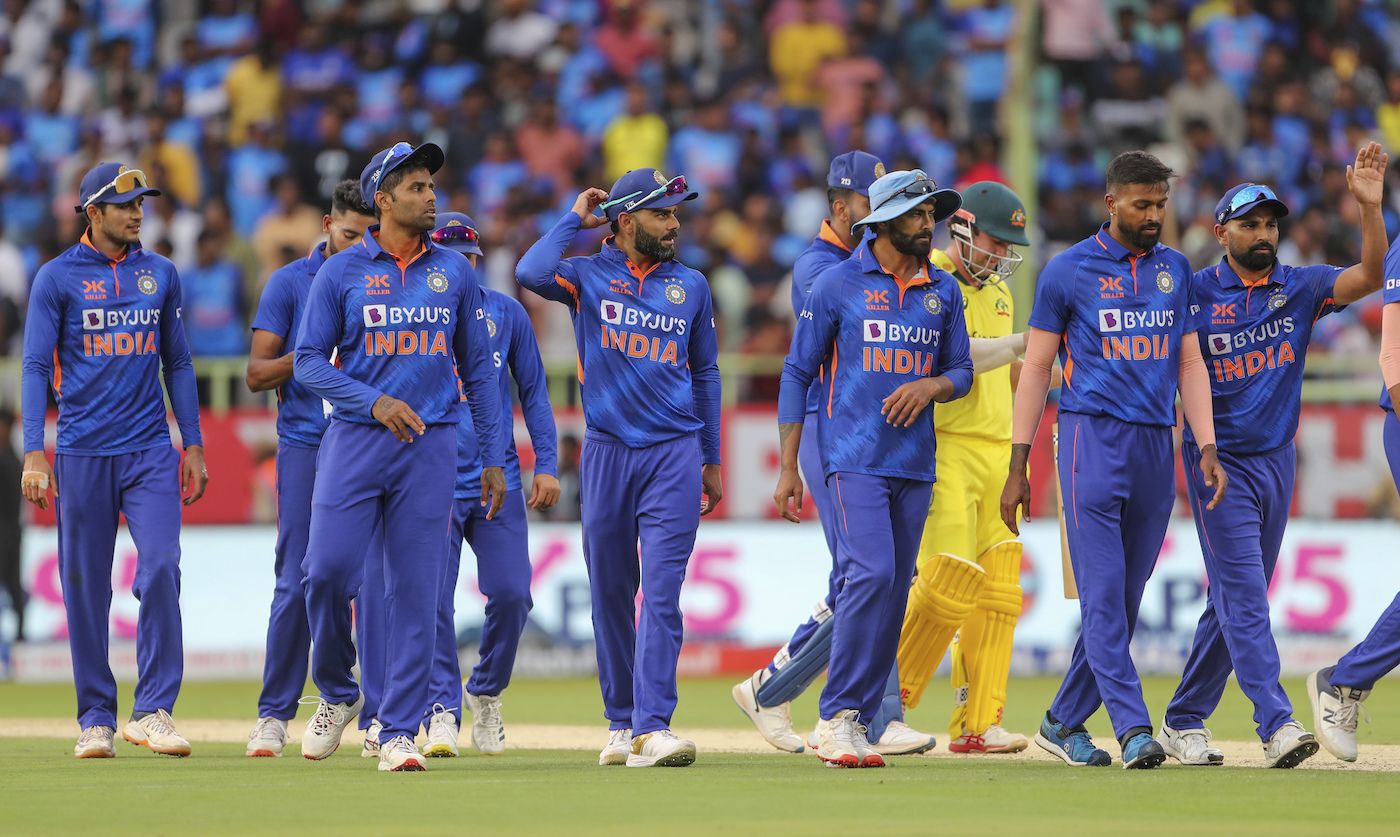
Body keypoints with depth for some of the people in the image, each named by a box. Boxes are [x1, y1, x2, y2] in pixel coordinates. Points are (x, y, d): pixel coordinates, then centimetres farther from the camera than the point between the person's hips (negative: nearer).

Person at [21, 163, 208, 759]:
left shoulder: (160, 274, 11)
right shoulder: (57, 278, 1)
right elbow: (36, 367, -3)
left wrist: (193, 446, 10)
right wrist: (34, 455, -12)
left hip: (150, 452, 2)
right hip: (83, 456, -2)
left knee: (161, 570, -13)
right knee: (85, 590, 2)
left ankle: (153, 710, -11)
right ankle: (95, 719, 12)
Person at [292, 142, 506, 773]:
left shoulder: (455, 271, 10)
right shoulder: (341, 272, 2)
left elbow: (477, 368, 14)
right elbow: (309, 361, 0)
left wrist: (493, 457, 9)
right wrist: (374, 401, -15)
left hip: (431, 444, 2)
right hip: (355, 438, -2)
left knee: (416, 589, -2)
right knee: (329, 567, -11)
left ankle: (399, 732, 2)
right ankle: (337, 694, 14)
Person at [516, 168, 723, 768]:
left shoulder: (691, 286, 11)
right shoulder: (587, 276, 3)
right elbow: (532, 273, -19)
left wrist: (712, 460, 17)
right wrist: (576, 219, -5)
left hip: (675, 454, 0)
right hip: (607, 451, 0)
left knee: (662, 594, -10)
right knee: (611, 595, 7)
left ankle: (652, 728, -17)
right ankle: (620, 723, 19)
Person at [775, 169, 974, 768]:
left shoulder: (944, 291, 12)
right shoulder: (838, 284, -1)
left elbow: (962, 371, 18)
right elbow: (797, 374, 1)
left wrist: (930, 386, -8)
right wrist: (787, 470, -4)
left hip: (916, 465, 5)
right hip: (854, 457, -5)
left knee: (893, 590, 4)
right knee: (871, 574, -19)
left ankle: (857, 722, 10)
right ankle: (836, 719, -14)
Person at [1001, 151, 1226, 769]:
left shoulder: (1175, 270, 13)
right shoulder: (1069, 270, 0)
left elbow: (1189, 363, 15)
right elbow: (1036, 367, 2)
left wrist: (1207, 449, 2)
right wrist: (1018, 467, -2)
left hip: (1156, 445, 5)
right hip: (1093, 438, -5)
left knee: (1125, 600, 6)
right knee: (1103, 595, -12)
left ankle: (1065, 722, 17)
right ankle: (1133, 728, -18)